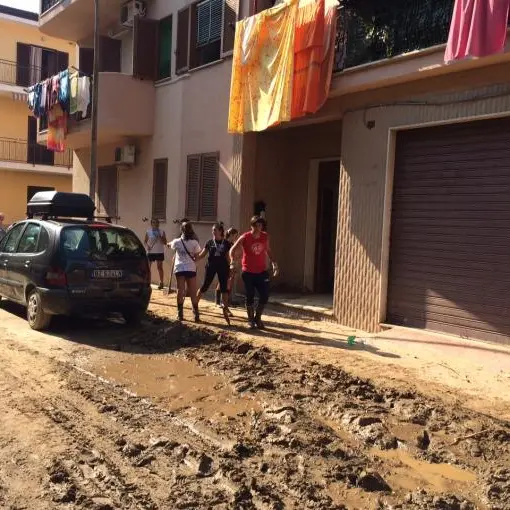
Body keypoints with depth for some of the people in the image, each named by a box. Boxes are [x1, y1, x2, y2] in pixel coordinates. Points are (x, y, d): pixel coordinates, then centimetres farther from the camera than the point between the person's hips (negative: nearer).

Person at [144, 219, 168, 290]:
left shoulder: (161, 232, 2)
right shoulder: (148, 232, 3)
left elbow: (165, 243, 2)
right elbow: (145, 241, 6)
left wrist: (161, 238, -15)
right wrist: (147, 246, -14)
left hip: (159, 252, -1)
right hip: (150, 252, 1)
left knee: (160, 267, 1)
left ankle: (161, 283, 8)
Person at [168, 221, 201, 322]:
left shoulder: (177, 241, 0)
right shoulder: (194, 243, -5)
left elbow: (171, 245, 23)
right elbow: (197, 256, -4)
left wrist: (169, 243, 46)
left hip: (179, 268, 1)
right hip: (191, 269, -1)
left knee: (180, 291, 6)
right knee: (193, 293, 3)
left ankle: (180, 314, 8)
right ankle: (196, 315, 2)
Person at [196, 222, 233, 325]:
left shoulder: (226, 243, 0)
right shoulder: (209, 242, 3)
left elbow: (228, 258, 3)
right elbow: (202, 255, 6)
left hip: (222, 267, 0)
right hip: (211, 266, 0)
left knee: (224, 288, 0)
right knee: (205, 286, 4)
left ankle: (225, 310, 10)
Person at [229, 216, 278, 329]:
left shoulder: (265, 237, 0)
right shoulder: (245, 237, -11)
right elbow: (233, 250, -9)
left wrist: (274, 263, 4)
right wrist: (233, 262, -26)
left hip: (262, 272, 3)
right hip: (248, 272, -3)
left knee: (265, 296, 1)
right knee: (250, 297, 6)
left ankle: (257, 318, 21)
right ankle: (251, 320, 21)